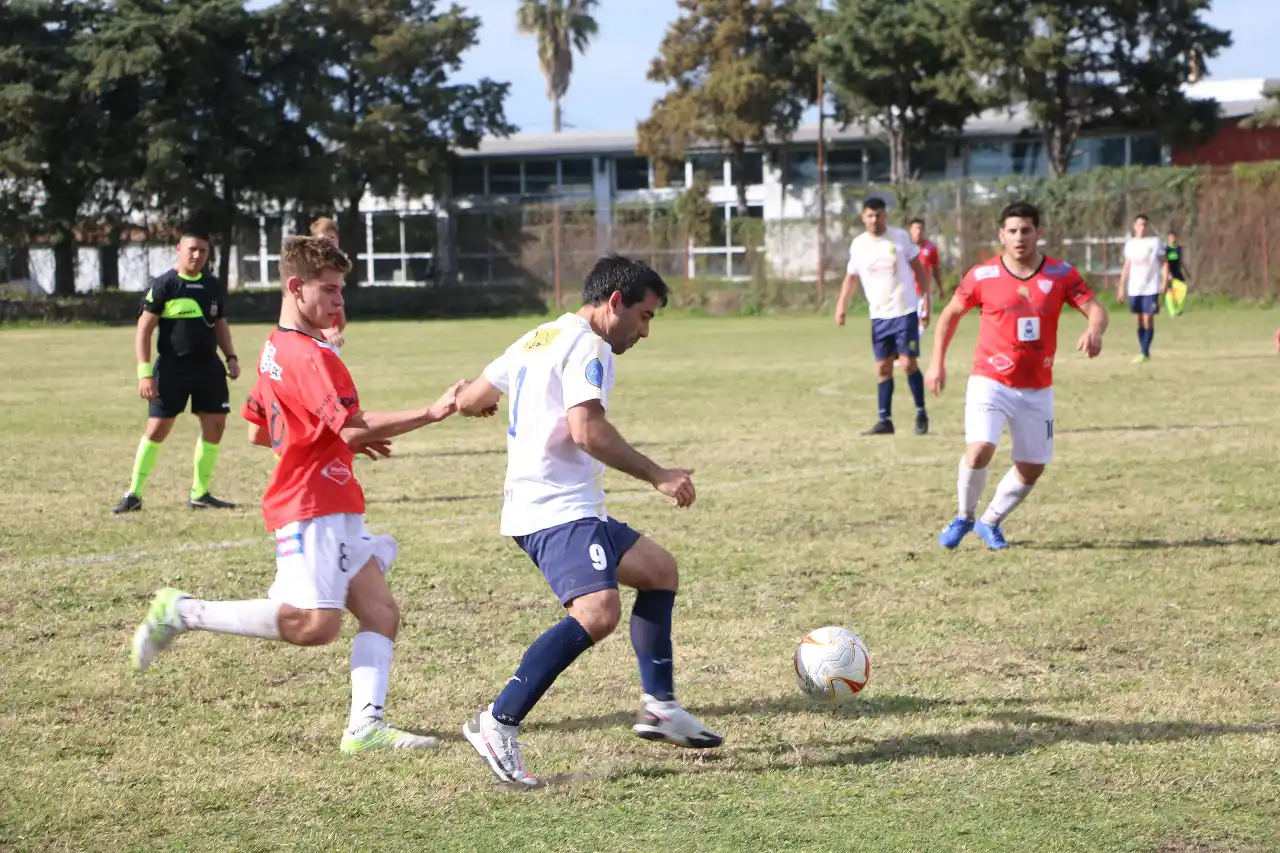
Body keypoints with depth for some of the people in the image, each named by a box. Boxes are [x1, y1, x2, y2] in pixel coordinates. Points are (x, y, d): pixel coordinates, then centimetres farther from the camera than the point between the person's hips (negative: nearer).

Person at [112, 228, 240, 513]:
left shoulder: (214, 287, 10)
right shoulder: (163, 285, -7)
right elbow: (144, 330, -8)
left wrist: (230, 356, 9)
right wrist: (145, 372, -15)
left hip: (208, 366, 5)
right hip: (172, 367, -5)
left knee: (215, 425, 2)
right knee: (156, 428, -5)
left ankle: (200, 494, 14)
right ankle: (134, 494, 3)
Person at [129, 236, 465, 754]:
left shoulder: (275, 350, 15)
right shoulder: (310, 356, -16)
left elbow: (268, 433, 24)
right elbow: (355, 426, -24)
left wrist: (351, 440, 16)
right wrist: (430, 414, -27)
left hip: (337, 511, 10)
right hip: (313, 506, -10)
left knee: (381, 613, 2)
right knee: (314, 624, -15)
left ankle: (366, 725, -8)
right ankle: (183, 612, -4)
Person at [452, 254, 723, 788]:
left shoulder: (536, 340, 19)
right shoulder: (586, 345, -10)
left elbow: (470, 400, 23)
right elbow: (587, 430, -23)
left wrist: (484, 402, 47)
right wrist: (657, 477, -17)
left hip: (552, 505, 11)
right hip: (559, 509, -11)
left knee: (659, 570, 22)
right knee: (598, 613, -28)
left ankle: (659, 707, 24)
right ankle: (499, 724, -26)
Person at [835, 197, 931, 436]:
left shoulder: (900, 237, -2)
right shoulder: (858, 244, 5)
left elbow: (918, 269, 3)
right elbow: (851, 277, 12)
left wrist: (926, 301, -2)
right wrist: (841, 305, -3)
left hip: (905, 311, -3)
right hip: (879, 315, 3)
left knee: (908, 363, -7)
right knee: (883, 367, 3)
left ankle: (921, 413, 8)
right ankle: (885, 420, 8)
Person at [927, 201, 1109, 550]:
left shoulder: (1061, 275, -3)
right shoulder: (982, 276, -6)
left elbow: (1096, 309, -8)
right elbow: (950, 314, 8)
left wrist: (1094, 330, -31)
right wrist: (937, 363, 3)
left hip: (1037, 389, 3)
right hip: (990, 381, -3)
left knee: (1032, 467, 6)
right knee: (980, 449, -23)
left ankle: (990, 522, 29)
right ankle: (964, 517, 2)